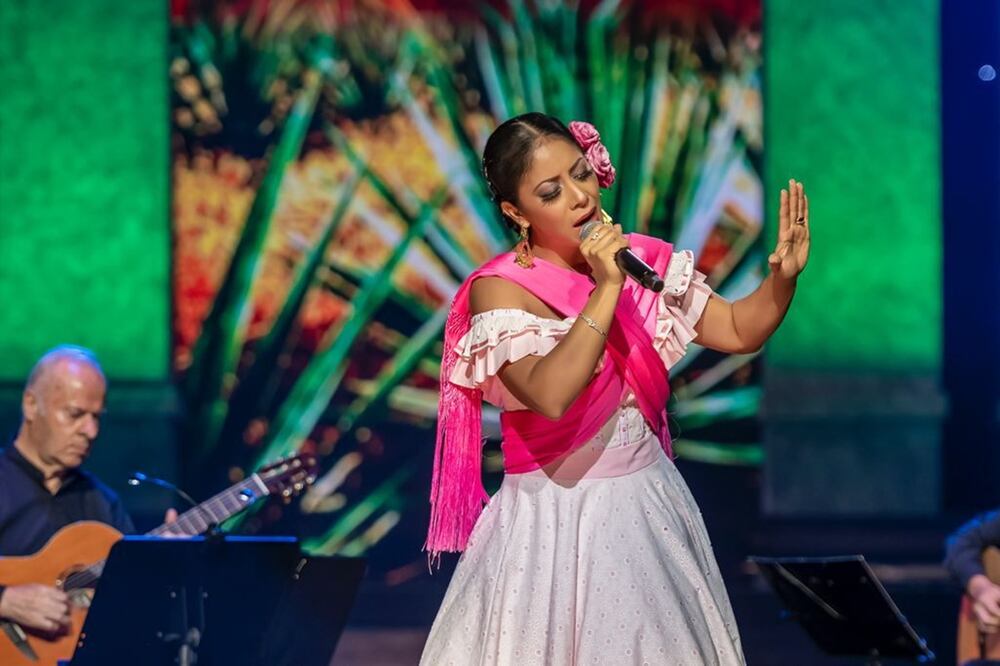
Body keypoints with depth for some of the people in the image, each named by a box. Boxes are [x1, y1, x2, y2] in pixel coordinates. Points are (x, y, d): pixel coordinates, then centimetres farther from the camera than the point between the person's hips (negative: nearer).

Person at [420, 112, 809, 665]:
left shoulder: (640, 260, 1)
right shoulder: (500, 290, -15)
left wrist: (784, 275, -13)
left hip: (650, 505, 5)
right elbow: (550, 396, -30)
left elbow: (739, 332, 5)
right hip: (556, 519, -5)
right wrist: (607, 289, -28)